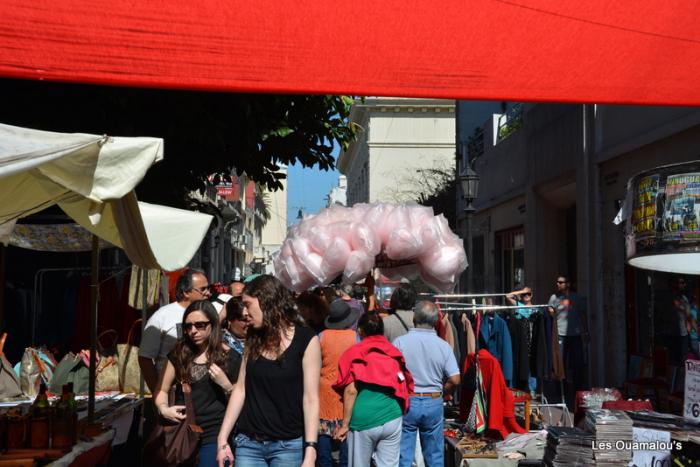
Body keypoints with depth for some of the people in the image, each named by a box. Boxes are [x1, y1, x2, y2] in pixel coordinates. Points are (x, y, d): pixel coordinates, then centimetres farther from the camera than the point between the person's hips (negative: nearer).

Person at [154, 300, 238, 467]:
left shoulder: (228, 357, -3)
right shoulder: (179, 353, 7)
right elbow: (162, 389, 13)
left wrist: (225, 385, -15)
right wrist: (163, 409, -6)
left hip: (214, 437, -3)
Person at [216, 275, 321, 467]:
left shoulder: (306, 340, -8)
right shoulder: (254, 338, 8)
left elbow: (310, 399, -11)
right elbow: (241, 389, 8)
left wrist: (310, 451, -16)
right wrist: (223, 439, 5)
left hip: (289, 445, -4)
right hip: (248, 443, 4)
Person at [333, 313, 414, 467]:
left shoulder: (354, 352, -2)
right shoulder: (395, 353, 10)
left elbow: (351, 391, -10)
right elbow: (405, 388, 13)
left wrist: (345, 424, -5)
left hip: (363, 420, -3)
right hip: (392, 418, 3)